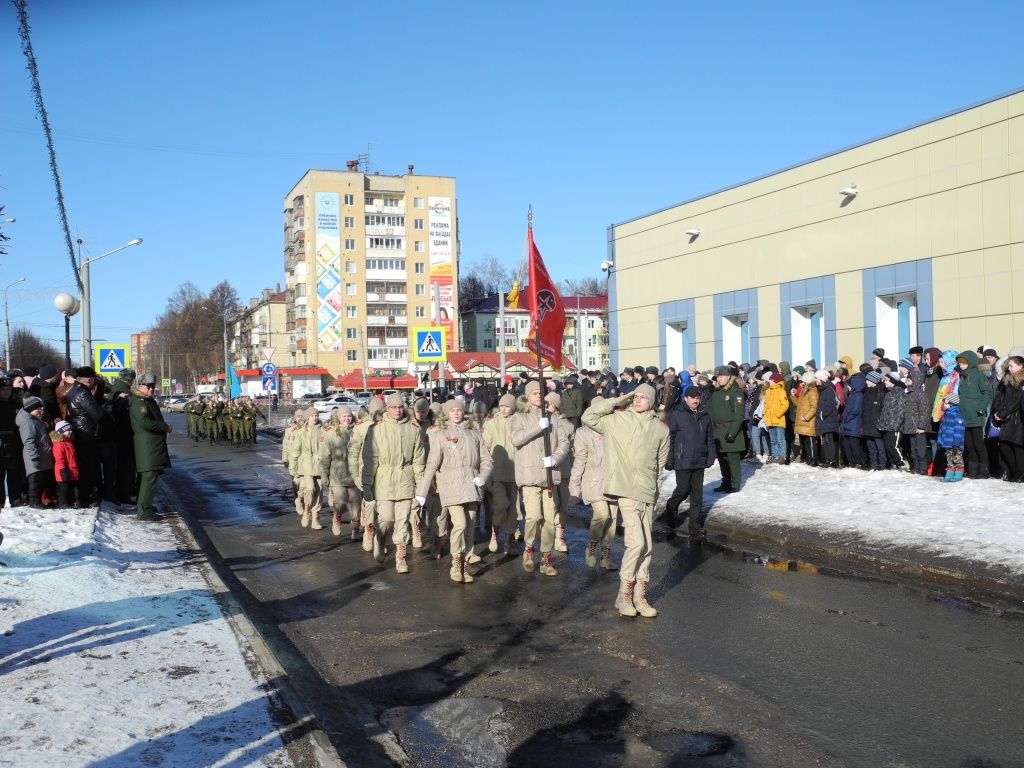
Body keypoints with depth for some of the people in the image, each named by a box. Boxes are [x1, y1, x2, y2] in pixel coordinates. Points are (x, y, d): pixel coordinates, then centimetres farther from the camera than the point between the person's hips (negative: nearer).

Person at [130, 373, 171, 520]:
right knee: (150, 476, -13)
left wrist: (164, 427, 11)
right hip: (147, 445, -11)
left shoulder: (149, 401, 19)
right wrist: (165, 427, -15)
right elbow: (145, 422, -25)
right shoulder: (139, 402, -14)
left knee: (145, 476, 19)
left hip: (153, 445, 11)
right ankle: (144, 511, -12)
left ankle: (142, 505, 30)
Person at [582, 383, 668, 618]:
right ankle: (624, 595, 3)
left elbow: (661, 462, 16)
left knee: (647, 546, 9)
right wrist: (617, 401, -5)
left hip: (648, 492, 4)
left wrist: (653, 485, 13)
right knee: (637, 542, -12)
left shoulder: (661, 428, 8)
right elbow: (588, 417, -7)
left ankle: (640, 596, 19)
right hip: (626, 490, -4)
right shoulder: (616, 420, 2)